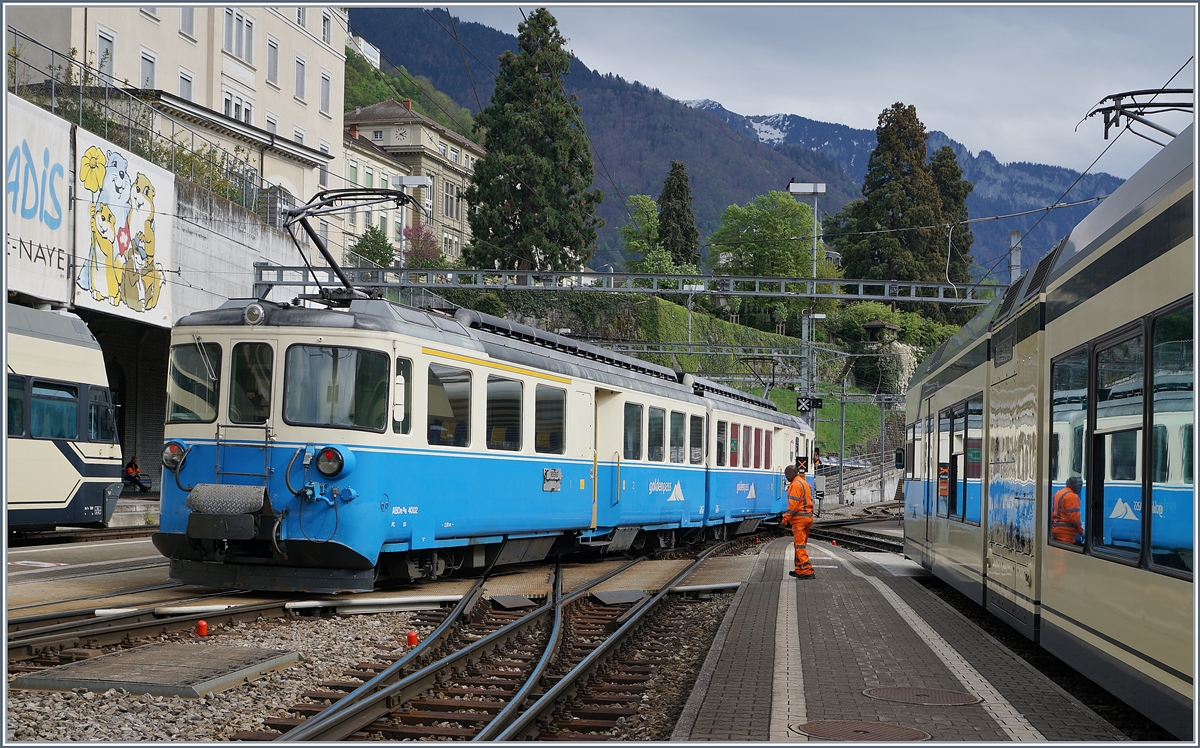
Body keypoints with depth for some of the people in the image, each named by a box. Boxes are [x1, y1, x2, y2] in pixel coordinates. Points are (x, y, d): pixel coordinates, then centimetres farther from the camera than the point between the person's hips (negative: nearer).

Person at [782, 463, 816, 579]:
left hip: (799, 518, -10)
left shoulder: (795, 484, -13)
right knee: (801, 545, 16)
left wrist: (785, 519, -13)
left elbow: (793, 504, -19)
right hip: (808, 516, 10)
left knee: (800, 545, -9)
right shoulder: (805, 483, 18)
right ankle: (800, 570, 22)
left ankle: (807, 572, -14)